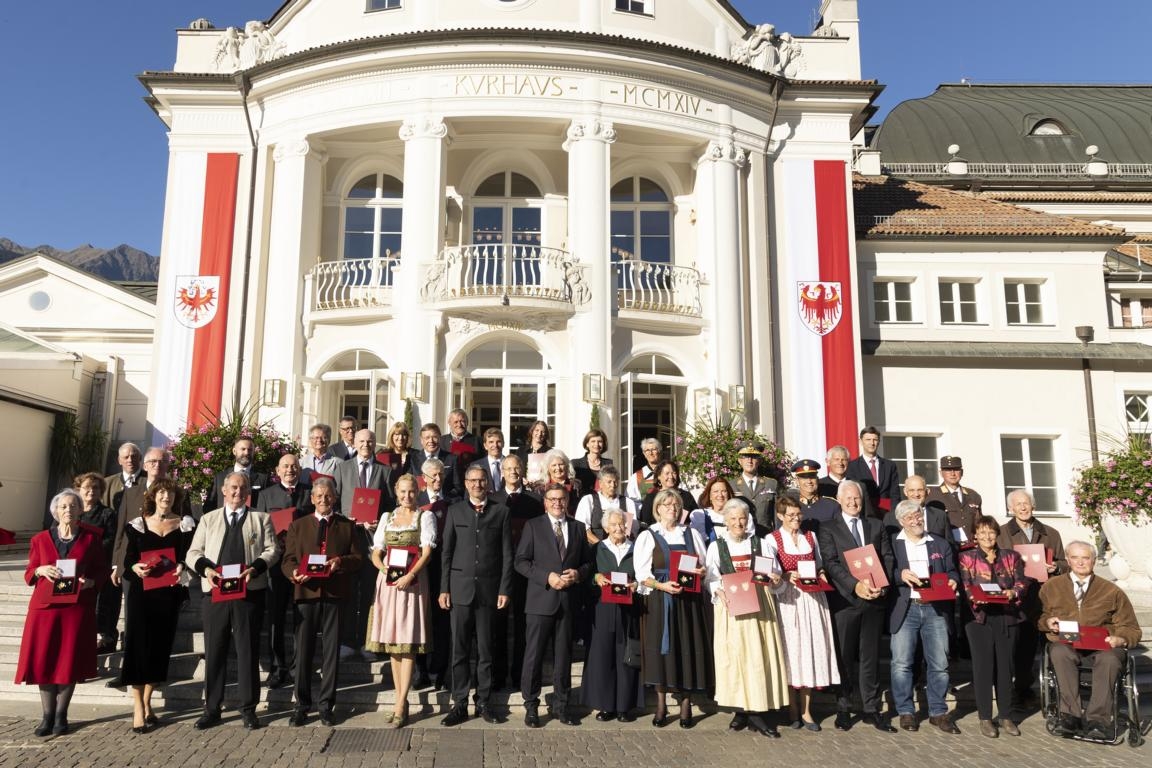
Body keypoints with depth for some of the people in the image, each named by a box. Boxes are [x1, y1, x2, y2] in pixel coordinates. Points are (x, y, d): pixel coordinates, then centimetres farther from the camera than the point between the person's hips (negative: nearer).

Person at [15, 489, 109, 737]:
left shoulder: (91, 538, 4)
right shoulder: (40, 539, 8)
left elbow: (102, 570, 7)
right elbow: (28, 574, 11)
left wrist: (90, 582, -13)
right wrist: (41, 570, -10)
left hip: (77, 607, -1)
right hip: (45, 605, 1)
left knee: (70, 660, 1)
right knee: (43, 661, -1)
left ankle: (61, 715, 15)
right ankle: (48, 715, 13)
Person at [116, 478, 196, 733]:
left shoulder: (185, 524, 7)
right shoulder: (138, 524, 7)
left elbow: (188, 556, 1)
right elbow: (129, 559, 3)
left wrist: (182, 567, -20)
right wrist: (135, 568, -18)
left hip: (169, 592, 1)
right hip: (141, 591, -1)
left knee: (160, 646, 4)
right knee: (138, 645, -5)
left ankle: (147, 703, 17)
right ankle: (138, 707, 0)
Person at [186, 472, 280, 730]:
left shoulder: (261, 519, 10)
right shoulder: (209, 519, 14)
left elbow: (272, 550, 2)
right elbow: (193, 552, 8)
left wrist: (256, 568, -16)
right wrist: (206, 568, -12)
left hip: (250, 592, -1)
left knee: (248, 650, 3)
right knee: (214, 650, 7)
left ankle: (248, 709, 13)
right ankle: (211, 709, 19)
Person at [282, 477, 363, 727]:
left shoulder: (347, 526, 11)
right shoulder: (298, 525, 13)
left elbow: (358, 559, 6)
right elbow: (287, 559, 6)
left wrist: (341, 561, -15)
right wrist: (293, 573, -15)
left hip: (335, 594, 0)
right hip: (306, 593, 0)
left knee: (331, 651, 5)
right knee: (303, 651, 3)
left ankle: (327, 705, 15)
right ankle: (302, 705, 15)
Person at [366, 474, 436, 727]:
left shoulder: (425, 517, 5)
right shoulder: (386, 518, 16)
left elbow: (427, 552, -5)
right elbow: (376, 553, 12)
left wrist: (410, 575, -19)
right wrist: (383, 568, -9)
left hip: (412, 582, -4)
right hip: (388, 581, 4)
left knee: (408, 642, -7)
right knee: (392, 641, 5)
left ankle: (401, 705, -8)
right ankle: (400, 700, 13)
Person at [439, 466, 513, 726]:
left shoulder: (500, 511, 5)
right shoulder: (455, 511, 7)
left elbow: (507, 554, 3)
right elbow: (446, 552, 6)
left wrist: (504, 589, -3)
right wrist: (444, 589, 1)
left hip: (489, 589, 0)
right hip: (461, 588, 0)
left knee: (486, 650, 7)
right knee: (459, 649, 4)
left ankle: (484, 703, 18)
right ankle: (459, 704, 13)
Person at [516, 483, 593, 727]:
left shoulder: (578, 528, 12)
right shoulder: (533, 526, 2)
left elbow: (587, 561, 14)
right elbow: (521, 561, -4)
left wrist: (578, 574, -7)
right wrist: (547, 577, -14)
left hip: (568, 600, 3)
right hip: (540, 600, -3)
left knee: (563, 655, 11)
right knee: (534, 654, 1)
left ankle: (561, 704, 23)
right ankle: (531, 706, 14)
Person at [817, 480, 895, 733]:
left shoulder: (877, 526, 14)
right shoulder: (828, 528, 1)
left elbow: (887, 558, 8)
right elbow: (831, 563, -8)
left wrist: (881, 585, -9)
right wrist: (855, 586, -19)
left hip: (874, 599, 3)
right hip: (844, 599, -3)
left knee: (870, 656, 8)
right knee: (844, 657, 5)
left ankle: (872, 710, 17)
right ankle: (843, 709, 15)